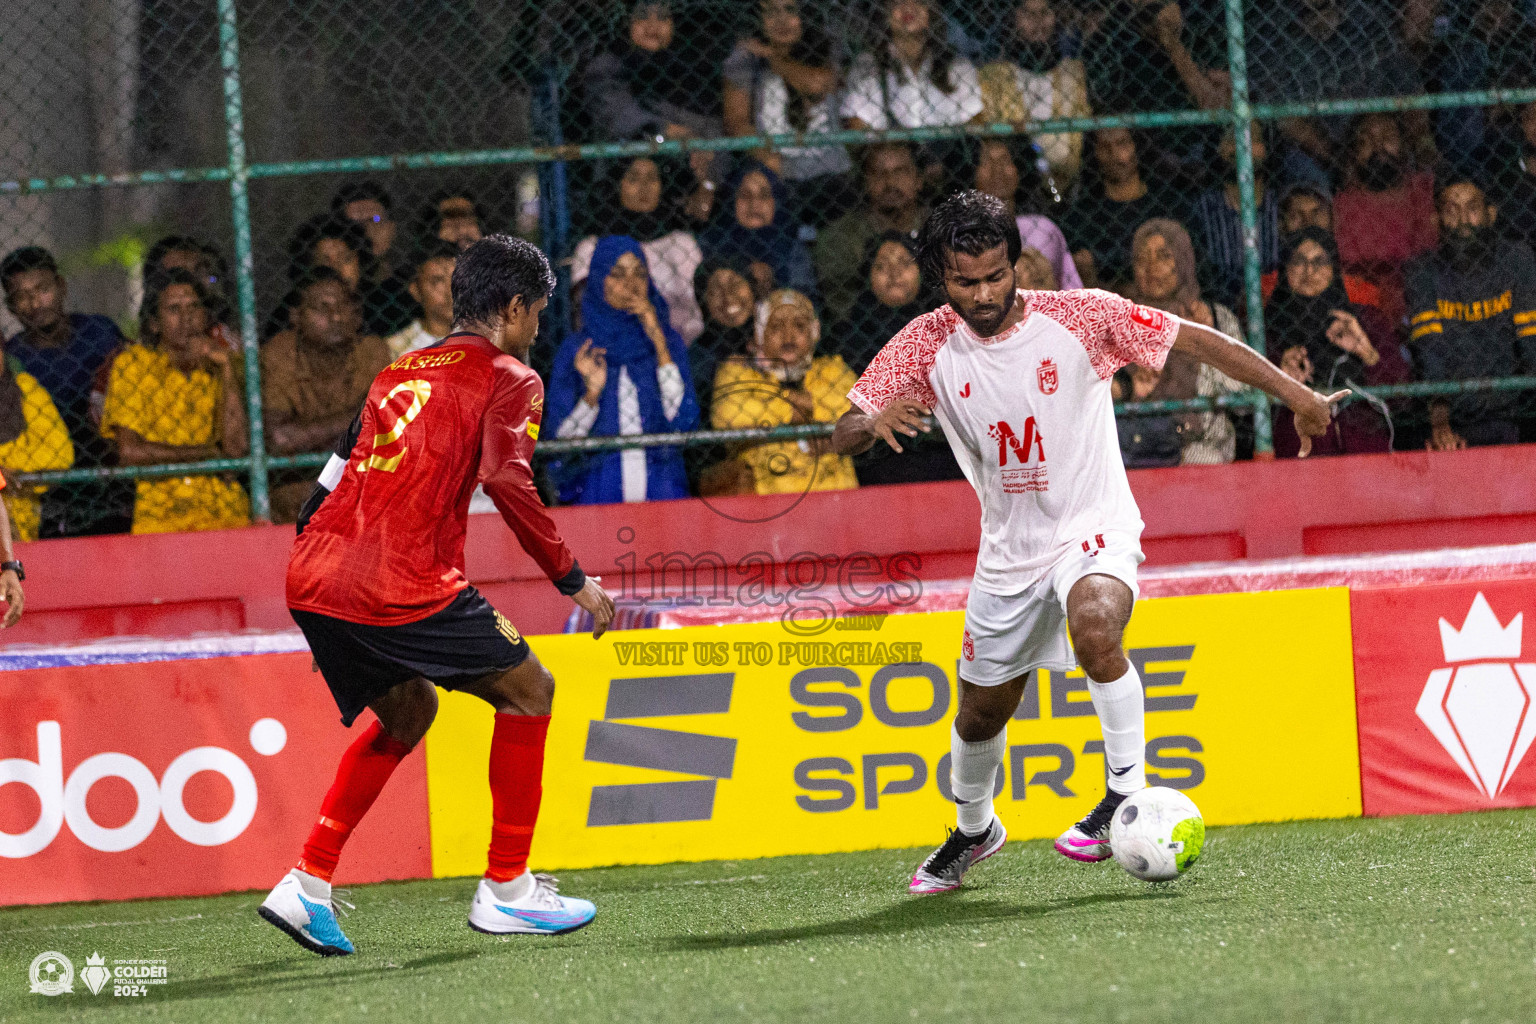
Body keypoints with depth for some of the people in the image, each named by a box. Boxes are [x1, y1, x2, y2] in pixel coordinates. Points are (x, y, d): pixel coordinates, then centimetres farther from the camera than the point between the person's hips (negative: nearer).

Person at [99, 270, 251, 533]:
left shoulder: (215, 366, 13)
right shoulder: (132, 363, 6)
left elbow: (237, 448, -1)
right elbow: (130, 452, -5)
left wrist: (228, 370, -5)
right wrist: (208, 454, 1)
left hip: (224, 510, 2)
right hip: (159, 512, -2)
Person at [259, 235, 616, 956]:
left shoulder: (399, 374, 25)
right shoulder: (508, 379, 4)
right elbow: (507, 481, -13)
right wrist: (572, 579, -7)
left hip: (311, 576, 8)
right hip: (401, 584, -8)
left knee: (407, 714, 28)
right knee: (527, 689, 10)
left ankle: (307, 883, 18)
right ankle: (505, 890, 9)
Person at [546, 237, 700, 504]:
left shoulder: (669, 342, 8)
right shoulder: (576, 350, 5)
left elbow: (684, 421, -6)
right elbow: (561, 441, 0)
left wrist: (659, 344, -9)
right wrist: (592, 393, -16)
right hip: (598, 490, -1)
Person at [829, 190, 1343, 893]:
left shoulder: (1080, 317, -14)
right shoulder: (926, 345, -7)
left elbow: (1196, 341, -9)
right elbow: (841, 437, -8)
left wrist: (1295, 395, -12)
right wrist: (873, 423, -33)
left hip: (1095, 529, -4)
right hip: (1008, 550, 4)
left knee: (1094, 629, -36)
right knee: (982, 710, 14)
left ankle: (1128, 792, -24)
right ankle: (973, 830, 43)